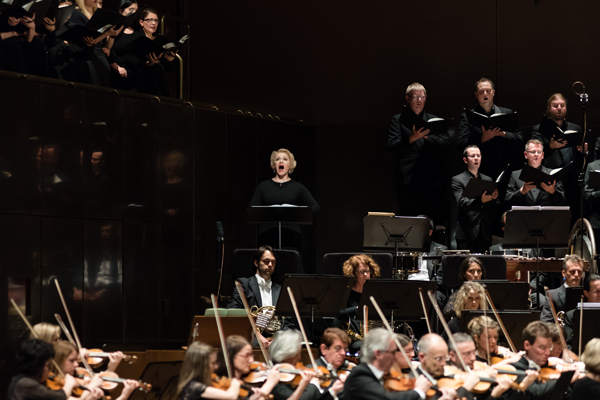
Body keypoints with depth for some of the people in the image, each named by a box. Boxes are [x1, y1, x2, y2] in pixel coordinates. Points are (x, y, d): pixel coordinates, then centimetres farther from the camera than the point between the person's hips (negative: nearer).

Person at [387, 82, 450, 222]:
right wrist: (412, 138, -15)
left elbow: (445, 143, 7)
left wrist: (426, 136, -8)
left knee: (435, 219, -3)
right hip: (408, 179, -2)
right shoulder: (398, 120, 12)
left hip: (432, 180, 2)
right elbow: (392, 146, 0)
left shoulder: (434, 120, 19)